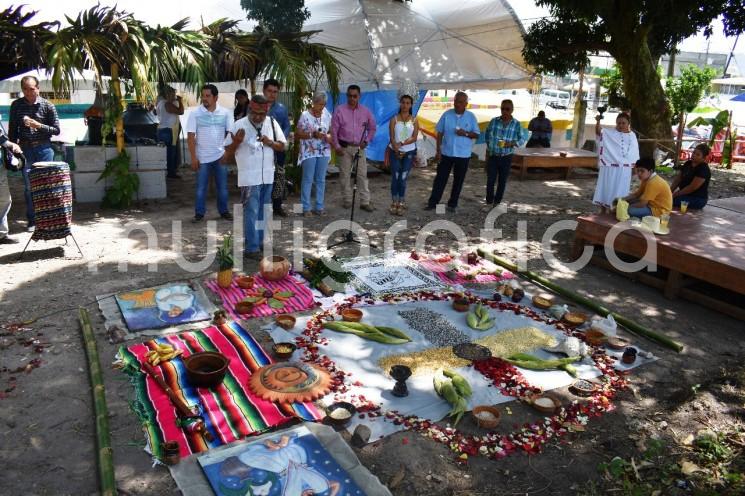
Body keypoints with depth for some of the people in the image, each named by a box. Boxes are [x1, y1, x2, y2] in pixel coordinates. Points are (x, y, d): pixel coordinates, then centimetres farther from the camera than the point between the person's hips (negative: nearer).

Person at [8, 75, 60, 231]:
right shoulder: (16, 105, 7)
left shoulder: (47, 105, 0)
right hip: (25, 148, 2)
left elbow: (56, 130, -1)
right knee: (28, 186, 3)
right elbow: (12, 129, 13)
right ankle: (32, 220, 10)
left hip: (44, 148, -2)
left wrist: (38, 125, -13)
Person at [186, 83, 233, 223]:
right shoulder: (195, 113, -6)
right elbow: (190, 136, -6)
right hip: (202, 157, -1)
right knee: (201, 187, 5)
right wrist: (193, 157, -10)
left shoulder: (225, 112, -2)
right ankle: (199, 213, 16)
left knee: (223, 186, 9)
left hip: (221, 156, 1)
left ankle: (224, 211, 22)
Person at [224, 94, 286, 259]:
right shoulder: (238, 125, -8)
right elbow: (228, 150, -4)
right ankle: (251, 248, 0)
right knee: (251, 212, -5)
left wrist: (270, 142, -11)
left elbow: (282, 146, 8)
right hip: (249, 177, -4)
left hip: (268, 176, 4)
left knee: (262, 212, 14)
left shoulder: (272, 123, 3)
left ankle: (259, 242, 26)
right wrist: (237, 141, -23)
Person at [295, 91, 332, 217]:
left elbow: (331, 131, 13)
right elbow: (298, 133, -6)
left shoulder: (327, 115, 7)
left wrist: (327, 137, -10)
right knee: (308, 180, -2)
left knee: (321, 180, 8)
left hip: (324, 152, 4)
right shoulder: (305, 115, -6)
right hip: (309, 152, -4)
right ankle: (306, 208, 5)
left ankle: (319, 207, 16)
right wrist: (312, 134, -18)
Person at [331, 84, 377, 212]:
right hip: (344, 147, -1)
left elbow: (372, 128, 14)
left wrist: (366, 141, 2)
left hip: (359, 147, 1)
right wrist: (336, 146, -7)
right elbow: (334, 129, -2)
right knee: (345, 175, 3)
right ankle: (347, 200, 14)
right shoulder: (339, 110, -2)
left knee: (362, 174, 0)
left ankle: (365, 202, 3)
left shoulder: (365, 111, 4)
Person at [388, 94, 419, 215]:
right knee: (395, 178, -1)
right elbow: (392, 137, -5)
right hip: (395, 152, -1)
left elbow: (414, 138, -6)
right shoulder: (394, 120, -1)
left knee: (403, 179, 2)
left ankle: (401, 203, 9)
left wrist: (401, 144, -18)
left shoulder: (414, 120, 2)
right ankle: (394, 203, 8)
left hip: (409, 152, 1)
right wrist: (397, 150, -14)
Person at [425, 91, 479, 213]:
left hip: (463, 155, 0)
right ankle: (432, 202, 13)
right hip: (446, 153, 0)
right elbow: (440, 133, 1)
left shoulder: (471, 117, -3)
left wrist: (466, 133, -19)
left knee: (458, 181, 8)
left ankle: (452, 204, 20)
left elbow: (476, 135, 1)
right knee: (440, 178, 5)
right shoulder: (447, 114, -3)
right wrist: (438, 150, -4)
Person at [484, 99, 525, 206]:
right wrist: (488, 151, 12)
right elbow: (487, 135, 11)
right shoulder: (494, 121, -4)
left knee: (502, 181, 8)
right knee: (490, 180, -2)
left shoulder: (516, 124, -6)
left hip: (506, 158, 0)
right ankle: (489, 202, 12)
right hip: (493, 156, 0)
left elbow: (522, 140, 1)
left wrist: (512, 143, -19)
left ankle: (497, 202, 21)